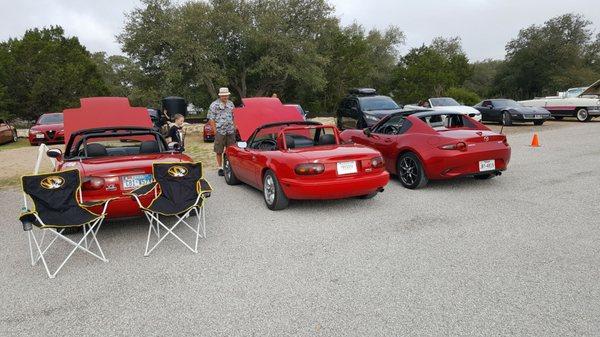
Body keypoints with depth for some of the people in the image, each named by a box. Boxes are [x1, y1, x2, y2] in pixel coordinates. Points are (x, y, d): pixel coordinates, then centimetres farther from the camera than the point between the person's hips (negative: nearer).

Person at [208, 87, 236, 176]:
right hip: (220, 131, -4)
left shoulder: (231, 104, 13)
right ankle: (220, 168, 12)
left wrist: (234, 126, 11)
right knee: (219, 151, 3)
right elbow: (211, 119, -6)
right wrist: (215, 130, -11)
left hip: (231, 131, 4)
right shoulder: (214, 105, -4)